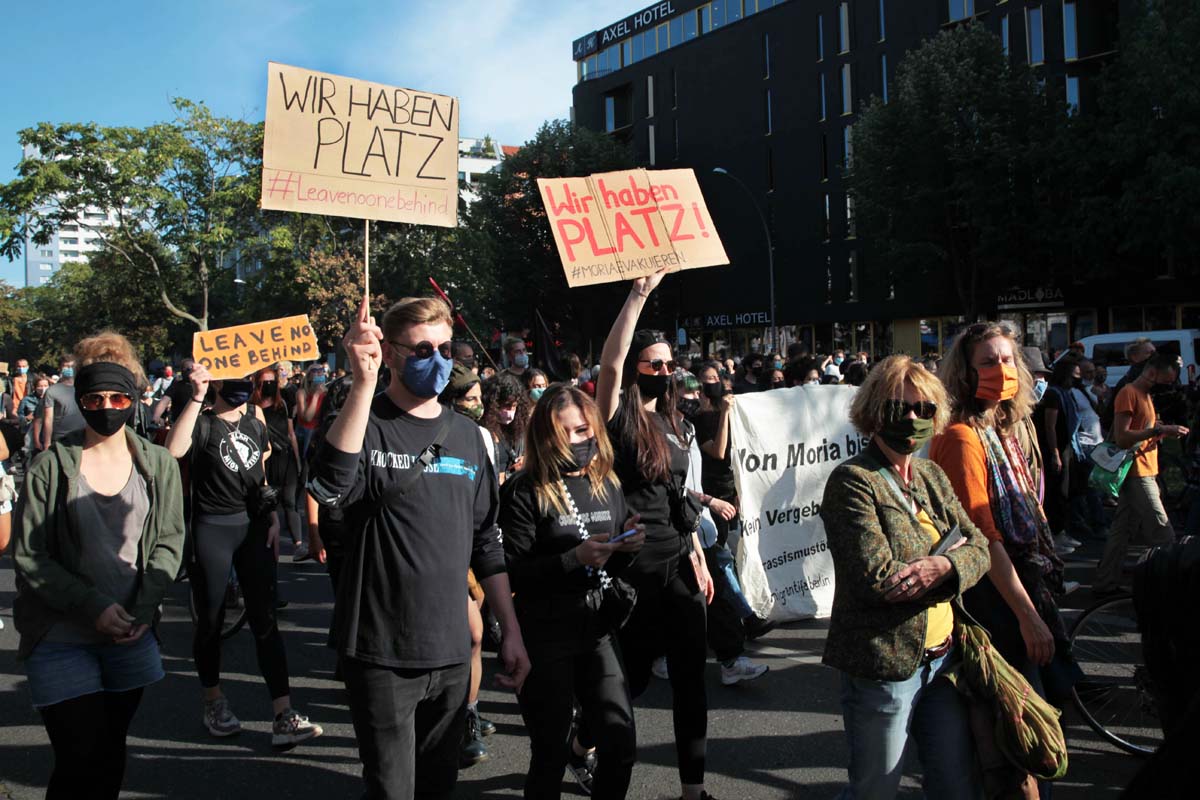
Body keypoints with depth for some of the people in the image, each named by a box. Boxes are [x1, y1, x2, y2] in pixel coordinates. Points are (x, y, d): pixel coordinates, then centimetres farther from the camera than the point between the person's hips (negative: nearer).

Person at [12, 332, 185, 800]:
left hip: (132, 638, 3)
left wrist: (144, 610, -10)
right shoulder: (51, 467, -7)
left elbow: (169, 543, 3)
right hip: (62, 641, -2)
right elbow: (27, 555, -6)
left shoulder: (157, 465, 1)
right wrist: (93, 606, -15)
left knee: (111, 759, 15)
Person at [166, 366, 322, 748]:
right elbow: (174, 449, -30)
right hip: (211, 530, -4)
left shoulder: (255, 415, 8)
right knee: (210, 620, 10)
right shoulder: (202, 422, -7)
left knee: (265, 620, 0)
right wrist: (196, 398, -33)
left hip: (254, 526, 4)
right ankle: (214, 703, 31)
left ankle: (283, 716, -1)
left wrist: (273, 517, 9)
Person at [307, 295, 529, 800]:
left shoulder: (466, 435, 7)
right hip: (381, 651, -4)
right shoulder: (364, 424, -8)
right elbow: (329, 488, -31)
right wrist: (363, 382, -34)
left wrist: (511, 630, 8)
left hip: (451, 651, 5)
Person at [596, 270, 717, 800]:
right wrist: (639, 292, -29)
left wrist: (699, 557, 15)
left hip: (678, 563, 6)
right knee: (631, 677, 6)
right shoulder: (618, 417, -8)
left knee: (690, 675, 10)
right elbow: (610, 364, -28)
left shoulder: (675, 426, 12)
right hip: (630, 565, -6)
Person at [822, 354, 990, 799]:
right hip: (883, 666, -7)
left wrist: (944, 567, -17)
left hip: (942, 657, 7)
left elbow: (979, 549, 5)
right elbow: (876, 577, -22)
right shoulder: (852, 481, -14)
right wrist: (951, 551, -10)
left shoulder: (932, 477, 10)